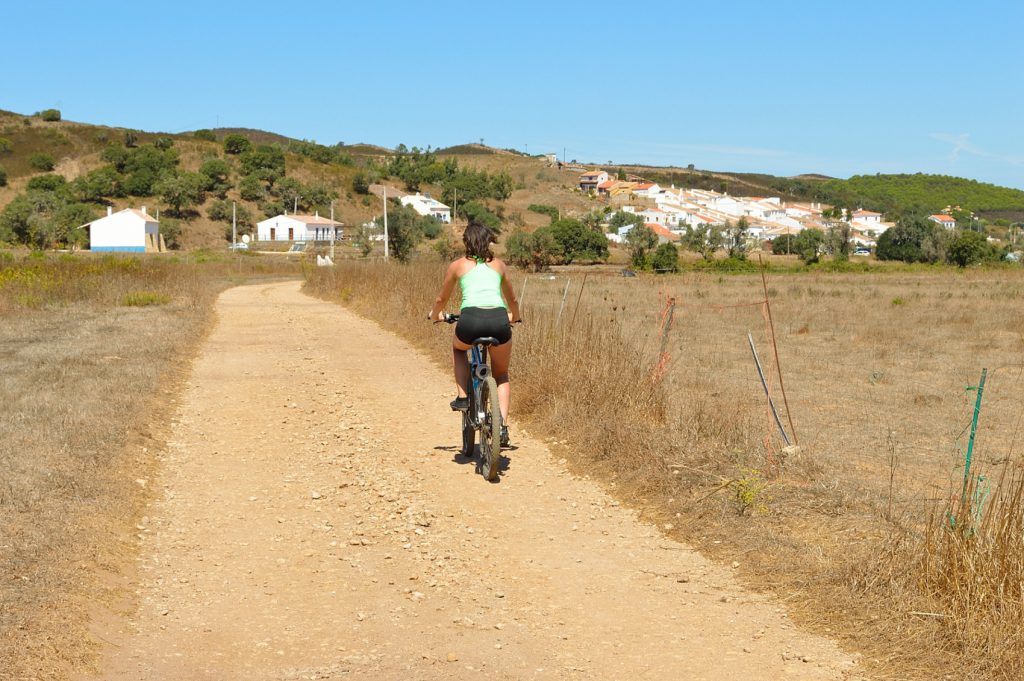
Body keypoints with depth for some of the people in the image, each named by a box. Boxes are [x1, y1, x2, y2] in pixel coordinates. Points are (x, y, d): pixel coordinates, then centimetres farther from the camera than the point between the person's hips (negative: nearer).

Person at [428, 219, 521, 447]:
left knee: (458, 348, 36)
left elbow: (441, 299, 32)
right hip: (499, 320, 2)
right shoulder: (498, 265, 24)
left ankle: (462, 397, 21)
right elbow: (512, 300, 38)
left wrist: (435, 315, 53)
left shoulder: (457, 265, 19)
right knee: (501, 375, 25)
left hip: (471, 319, -1)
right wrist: (514, 317, 60)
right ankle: (503, 426, 9)